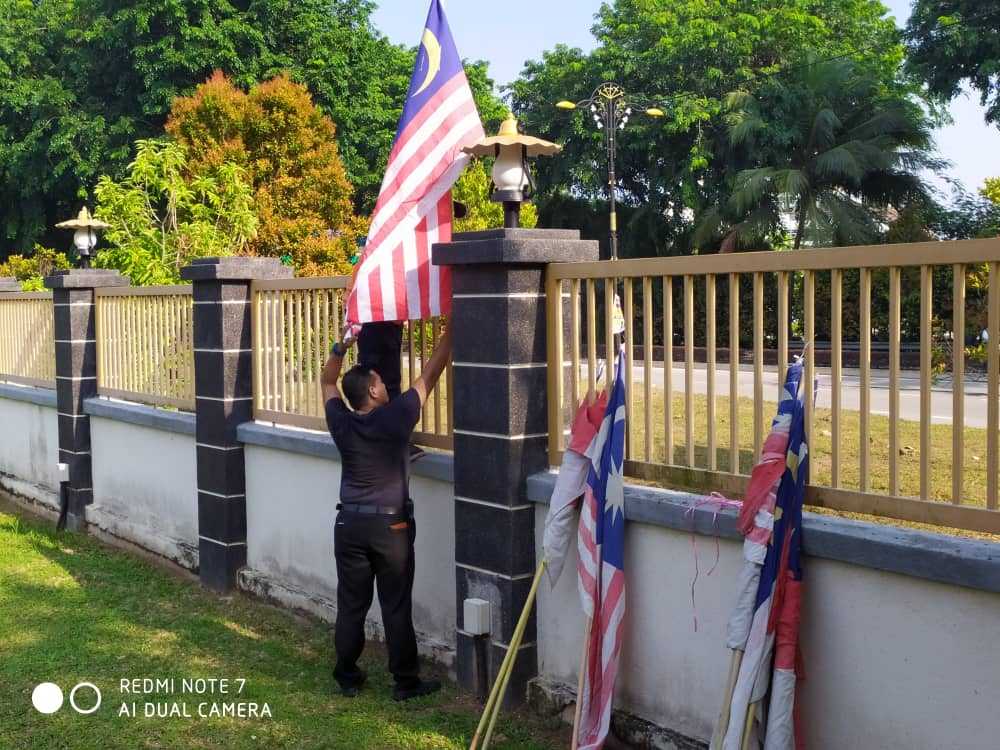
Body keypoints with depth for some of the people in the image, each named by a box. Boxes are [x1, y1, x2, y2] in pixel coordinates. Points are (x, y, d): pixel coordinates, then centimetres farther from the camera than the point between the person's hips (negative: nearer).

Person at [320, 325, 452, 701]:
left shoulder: (342, 423, -2)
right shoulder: (396, 417, -11)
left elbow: (328, 382, 16)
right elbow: (429, 376, -2)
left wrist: (343, 344, 9)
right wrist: (449, 332, 6)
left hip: (350, 524, 3)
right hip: (391, 526, -3)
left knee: (350, 605, 10)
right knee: (396, 607, 3)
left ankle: (347, 678, 19)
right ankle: (405, 681, 11)